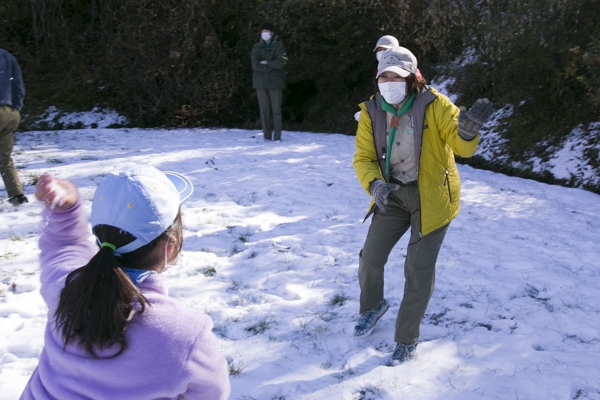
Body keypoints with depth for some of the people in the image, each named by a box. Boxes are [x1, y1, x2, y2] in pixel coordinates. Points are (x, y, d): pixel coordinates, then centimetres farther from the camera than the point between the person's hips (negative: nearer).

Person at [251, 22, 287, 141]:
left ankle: (277, 136, 3)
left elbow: (280, 63, -11)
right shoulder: (256, 47, 8)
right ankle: (267, 136, 7)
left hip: (275, 82, -2)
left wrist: (266, 62, -5)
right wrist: (272, 65, -7)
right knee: (264, 110, 2)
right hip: (260, 82, 2)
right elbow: (255, 65, -5)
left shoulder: (279, 46, 2)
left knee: (276, 109, -3)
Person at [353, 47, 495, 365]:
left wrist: (466, 130, -44)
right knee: (371, 257, 7)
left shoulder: (434, 105, -19)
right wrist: (375, 185, -28)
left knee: (419, 270, -1)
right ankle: (372, 306, 41)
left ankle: (407, 340, 19)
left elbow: (463, 148, -21)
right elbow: (363, 158, -7)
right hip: (393, 194, 4)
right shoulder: (372, 112, -8)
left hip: (431, 197, -3)